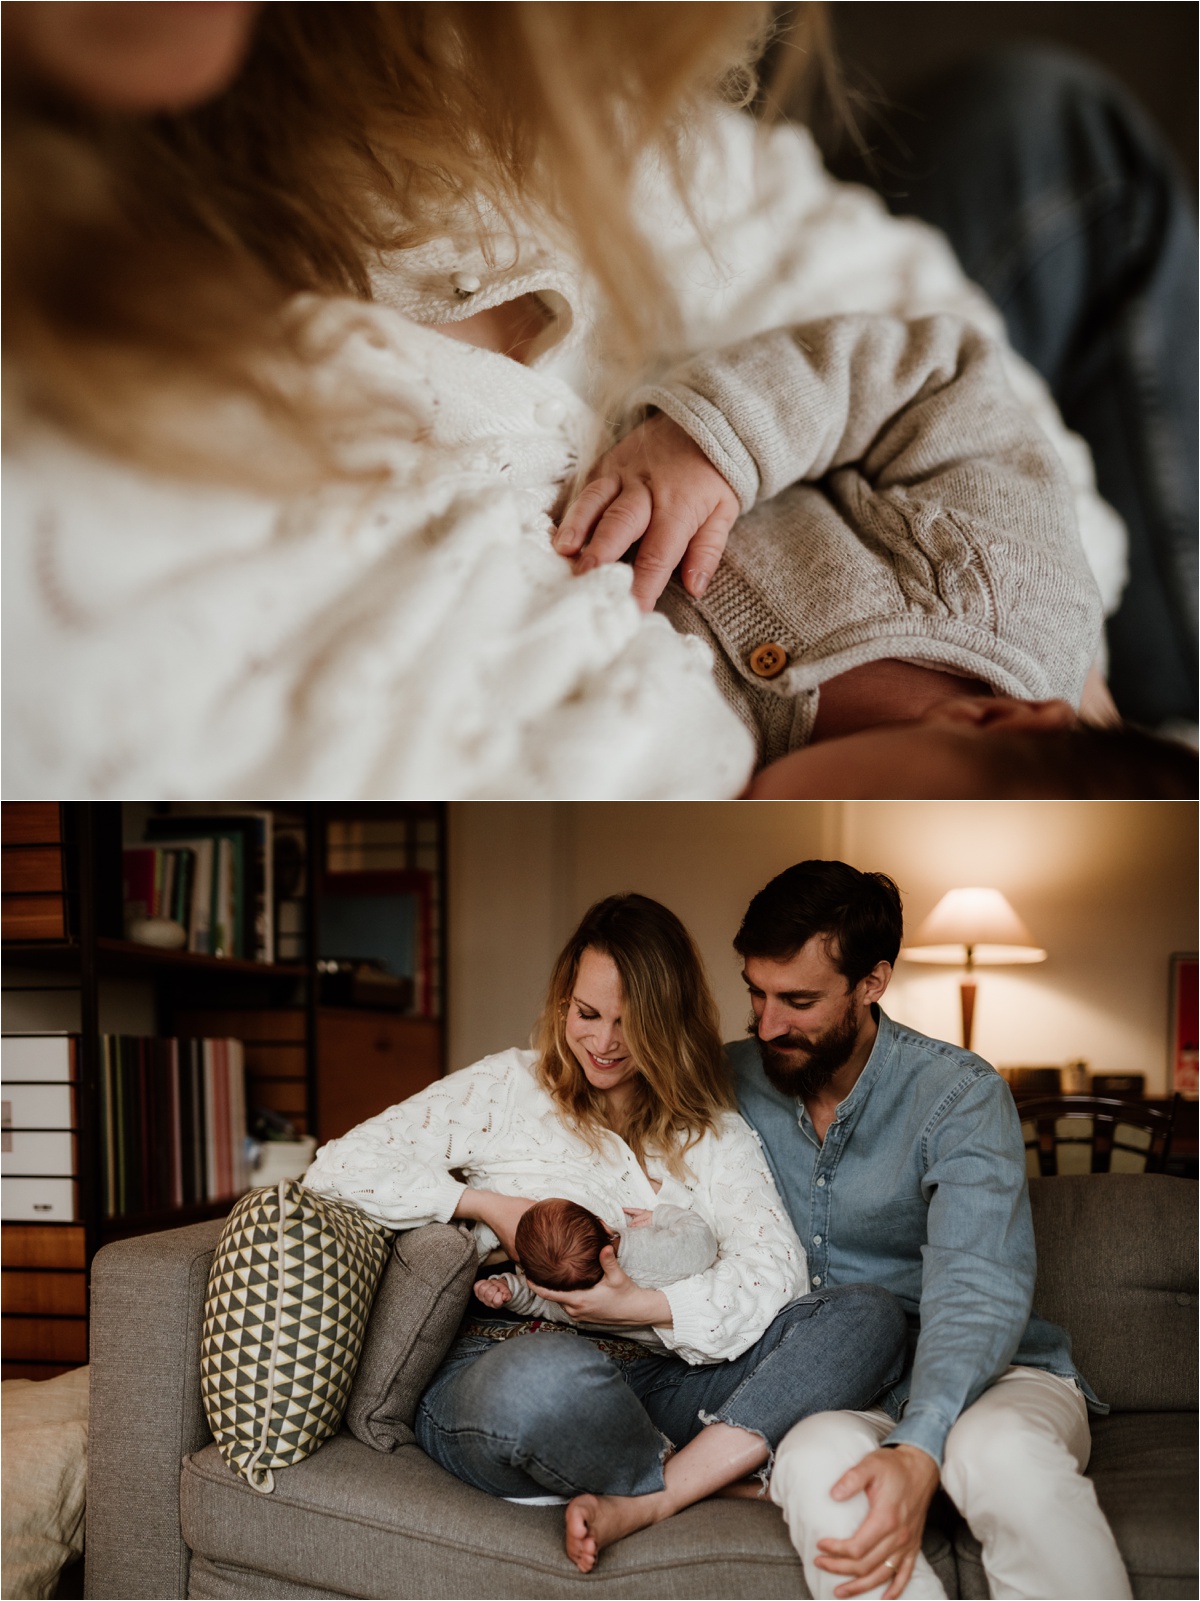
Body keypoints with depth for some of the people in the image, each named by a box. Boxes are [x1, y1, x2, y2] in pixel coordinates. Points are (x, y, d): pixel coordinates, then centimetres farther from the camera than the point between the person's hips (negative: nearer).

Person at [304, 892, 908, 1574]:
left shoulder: (716, 1134, 16)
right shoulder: (507, 1088, 10)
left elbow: (777, 1268, -1)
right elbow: (338, 1169, 4)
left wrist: (643, 1305, -17)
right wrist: (486, 1204, -5)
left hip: (653, 1377, 3)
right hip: (496, 1361, -3)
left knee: (869, 1314, -19)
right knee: (551, 1374, -43)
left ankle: (641, 1503, -29)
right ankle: (713, 1479, -11)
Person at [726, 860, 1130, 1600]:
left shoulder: (960, 1095, -10)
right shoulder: (733, 1082, 3)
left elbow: (977, 1292, -22)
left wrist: (919, 1450, -39)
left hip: (985, 1375, -1)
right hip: (822, 1395, 1)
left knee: (1003, 1452, -38)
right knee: (821, 1459, -36)